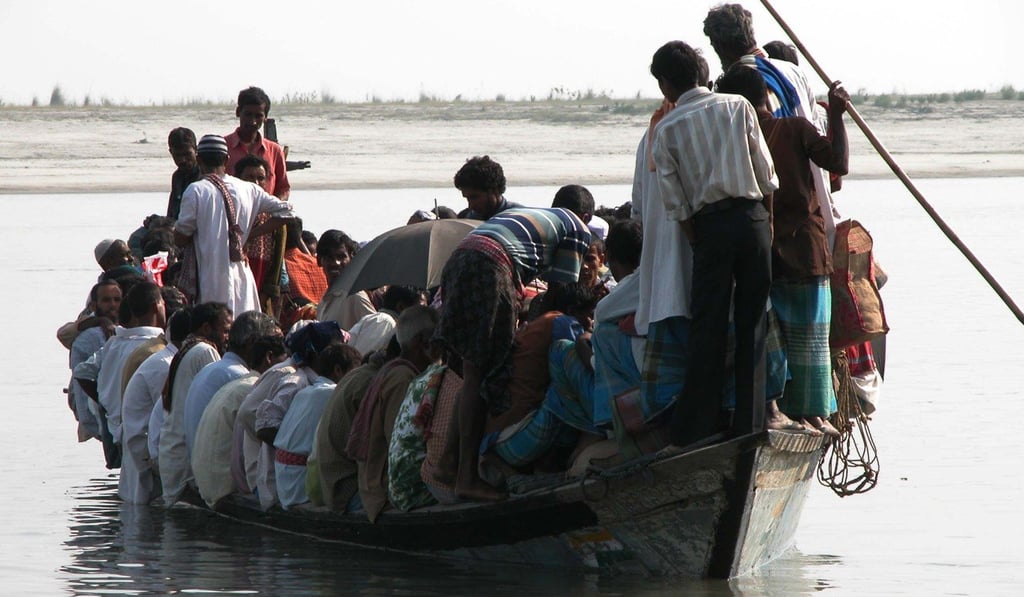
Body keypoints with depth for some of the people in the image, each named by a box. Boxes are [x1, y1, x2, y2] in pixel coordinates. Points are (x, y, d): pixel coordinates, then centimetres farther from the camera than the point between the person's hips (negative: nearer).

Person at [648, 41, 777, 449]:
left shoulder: (666, 130, 2)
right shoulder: (738, 107, 5)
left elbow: (674, 200, 1)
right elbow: (766, 172, 4)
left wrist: (698, 242, 9)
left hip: (710, 226, -1)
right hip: (752, 216, 1)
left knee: (707, 329, 2)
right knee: (752, 323, 7)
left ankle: (695, 431, 1)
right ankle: (749, 424, 7)